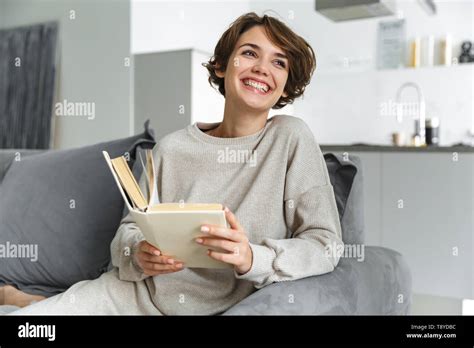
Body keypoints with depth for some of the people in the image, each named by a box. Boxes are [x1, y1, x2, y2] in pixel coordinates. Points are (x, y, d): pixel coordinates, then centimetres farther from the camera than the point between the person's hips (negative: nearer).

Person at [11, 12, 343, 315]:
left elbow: (326, 244, -12)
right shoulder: (172, 148, -3)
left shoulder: (292, 138, -9)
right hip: (132, 294, 2)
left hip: (212, 307, -1)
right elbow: (132, 227, 5)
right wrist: (138, 253, -18)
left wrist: (252, 258, -28)